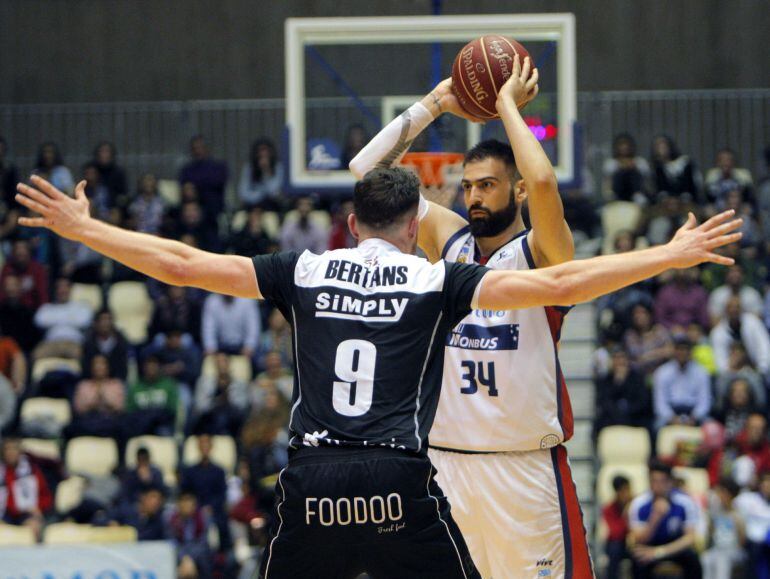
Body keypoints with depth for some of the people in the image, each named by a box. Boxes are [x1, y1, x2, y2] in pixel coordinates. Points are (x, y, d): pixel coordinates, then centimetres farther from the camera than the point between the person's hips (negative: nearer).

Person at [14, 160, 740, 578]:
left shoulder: (306, 272, 12)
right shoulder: (437, 281, 6)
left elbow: (183, 264, 12)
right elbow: (558, 286, -2)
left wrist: (83, 228, 23)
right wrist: (672, 255, 3)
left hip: (313, 480, 2)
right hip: (400, 482, -2)